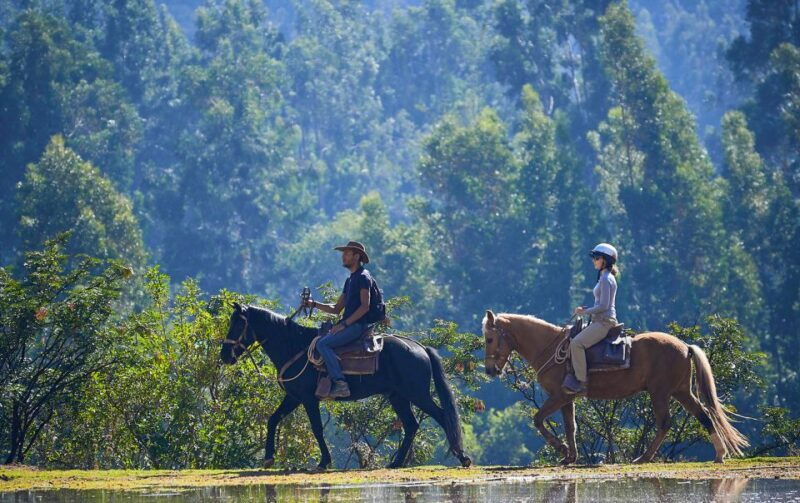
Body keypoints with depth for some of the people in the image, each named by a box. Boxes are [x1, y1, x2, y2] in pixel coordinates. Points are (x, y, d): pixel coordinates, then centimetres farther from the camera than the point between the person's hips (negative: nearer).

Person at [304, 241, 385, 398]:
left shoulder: (363, 277, -8)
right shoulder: (350, 280, 21)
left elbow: (365, 306, -18)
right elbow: (336, 309, 23)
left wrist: (344, 324, -21)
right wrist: (314, 304, 10)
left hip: (358, 325, -10)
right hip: (349, 325, 10)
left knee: (323, 344, -23)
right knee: (318, 340, 9)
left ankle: (340, 384, -29)